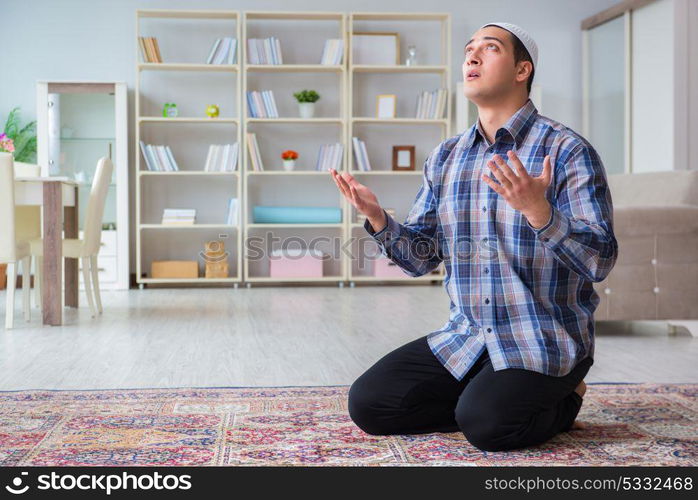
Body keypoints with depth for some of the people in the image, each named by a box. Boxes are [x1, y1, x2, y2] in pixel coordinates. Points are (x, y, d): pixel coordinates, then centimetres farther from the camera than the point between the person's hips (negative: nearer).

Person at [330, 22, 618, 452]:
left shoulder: (566, 151, -9)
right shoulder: (445, 157, 9)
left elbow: (600, 261, -16)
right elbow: (421, 258, 9)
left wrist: (538, 211, -33)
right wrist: (377, 218, -10)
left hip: (545, 340, -5)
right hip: (465, 337, 6)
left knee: (485, 424, -29)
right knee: (368, 403, -6)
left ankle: (558, 404, 4)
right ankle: (499, 397, 8)